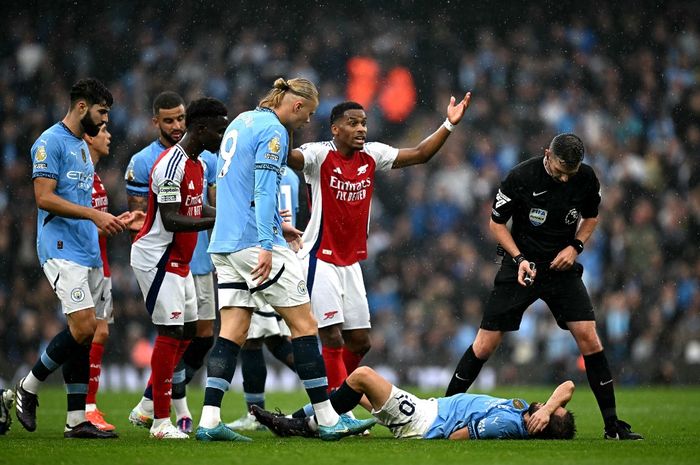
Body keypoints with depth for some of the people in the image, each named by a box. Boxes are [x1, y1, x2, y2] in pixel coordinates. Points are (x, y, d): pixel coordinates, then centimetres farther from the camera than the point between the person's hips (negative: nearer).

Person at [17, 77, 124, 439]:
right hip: (61, 250, -9)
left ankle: (76, 420, 5)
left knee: (82, 334, 5)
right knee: (84, 327, -17)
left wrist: (109, 222, 15)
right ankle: (28, 388, 0)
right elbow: (45, 197, -17)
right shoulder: (50, 142, -8)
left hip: (88, 252, 9)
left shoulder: (82, 146, 20)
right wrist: (93, 214, -20)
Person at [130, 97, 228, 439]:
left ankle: (147, 407, 18)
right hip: (157, 256, -10)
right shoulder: (171, 164, -20)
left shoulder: (197, 164, 12)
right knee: (171, 333, -11)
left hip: (178, 261, 10)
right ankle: (161, 421, -8)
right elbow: (170, 220, -25)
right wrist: (219, 222, -29)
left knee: (188, 330, 11)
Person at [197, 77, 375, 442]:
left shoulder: (241, 122, 18)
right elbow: (264, 190, -19)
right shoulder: (273, 131, -10)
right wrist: (266, 244, -24)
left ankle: (209, 420, -6)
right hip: (254, 241, -9)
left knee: (233, 332, 5)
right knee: (304, 324, -2)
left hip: (224, 244, 9)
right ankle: (327, 419, -1)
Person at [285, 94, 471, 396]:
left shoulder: (372, 156, 6)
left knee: (359, 342, 9)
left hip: (351, 261, 7)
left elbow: (420, 154, 12)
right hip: (321, 260, -7)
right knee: (333, 339, -11)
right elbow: (288, 156, -32)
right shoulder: (320, 155, -13)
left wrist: (449, 125, 2)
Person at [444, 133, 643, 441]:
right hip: (522, 265, -2)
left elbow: (591, 216, 12)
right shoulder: (520, 177, -17)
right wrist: (520, 259, -17)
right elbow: (496, 222, -5)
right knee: (485, 344, -4)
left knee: (588, 336, -11)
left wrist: (575, 246, -6)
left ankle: (612, 424, -4)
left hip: (562, 267, 2)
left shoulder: (586, 178, -8)